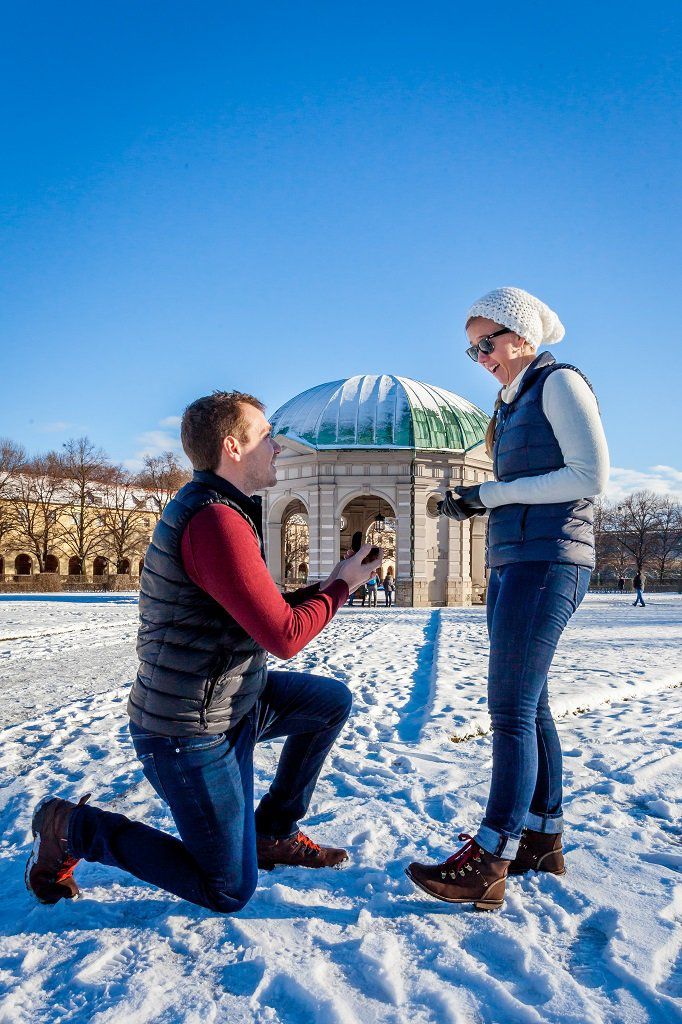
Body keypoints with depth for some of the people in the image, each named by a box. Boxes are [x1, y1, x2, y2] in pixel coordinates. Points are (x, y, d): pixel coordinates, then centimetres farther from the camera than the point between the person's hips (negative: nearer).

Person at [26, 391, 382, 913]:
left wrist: (325, 585, 4)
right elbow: (284, 637, -26)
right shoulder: (215, 521, -27)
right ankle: (75, 828, 11)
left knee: (334, 700, 12)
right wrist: (341, 587, -10)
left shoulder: (220, 511, 8)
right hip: (189, 732, -10)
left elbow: (265, 616, 14)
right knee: (230, 891, 2)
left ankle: (275, 832, 23)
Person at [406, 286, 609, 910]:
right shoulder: (512, 403, 21)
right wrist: (475, 503, 3)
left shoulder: (560, 382, -4)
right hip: (512, 561, 9)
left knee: (511, 709, -10)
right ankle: (543, 839, 22)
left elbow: (591, 476, -14)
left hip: (549, 562, -9)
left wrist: (494, 492, -13)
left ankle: (488, 864, -5)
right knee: (529, 706, 11)